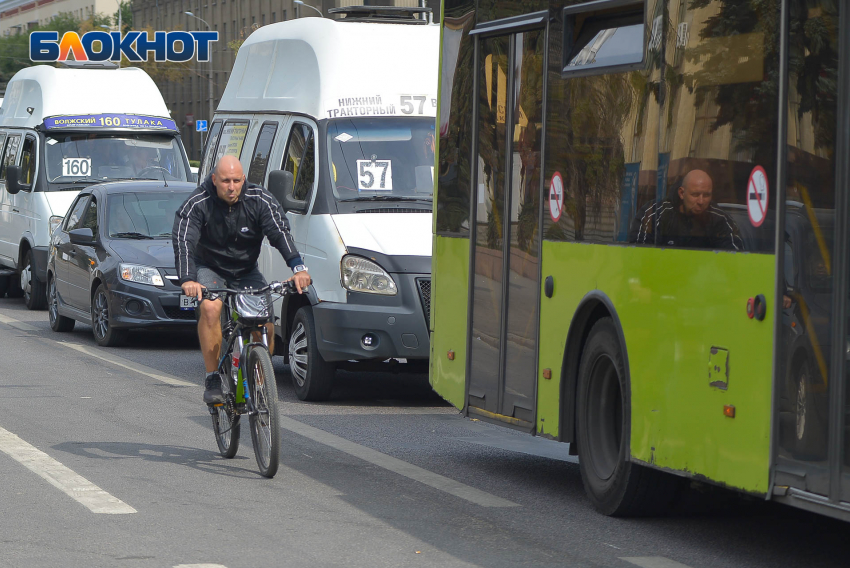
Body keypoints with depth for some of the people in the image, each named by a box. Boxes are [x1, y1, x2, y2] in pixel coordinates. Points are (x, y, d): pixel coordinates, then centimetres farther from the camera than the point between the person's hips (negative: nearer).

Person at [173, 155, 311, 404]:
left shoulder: (260, 201, -15)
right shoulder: (198, 204, -20)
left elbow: (280, 232, -26)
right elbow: (183, 240, -30)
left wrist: (298, 267, -43)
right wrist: (187, 279, -47)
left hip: (247, 271, 2)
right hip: (210, 269, -2)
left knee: (266, 322, -15)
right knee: (210, 308, -32)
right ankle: (212, 379, -24)